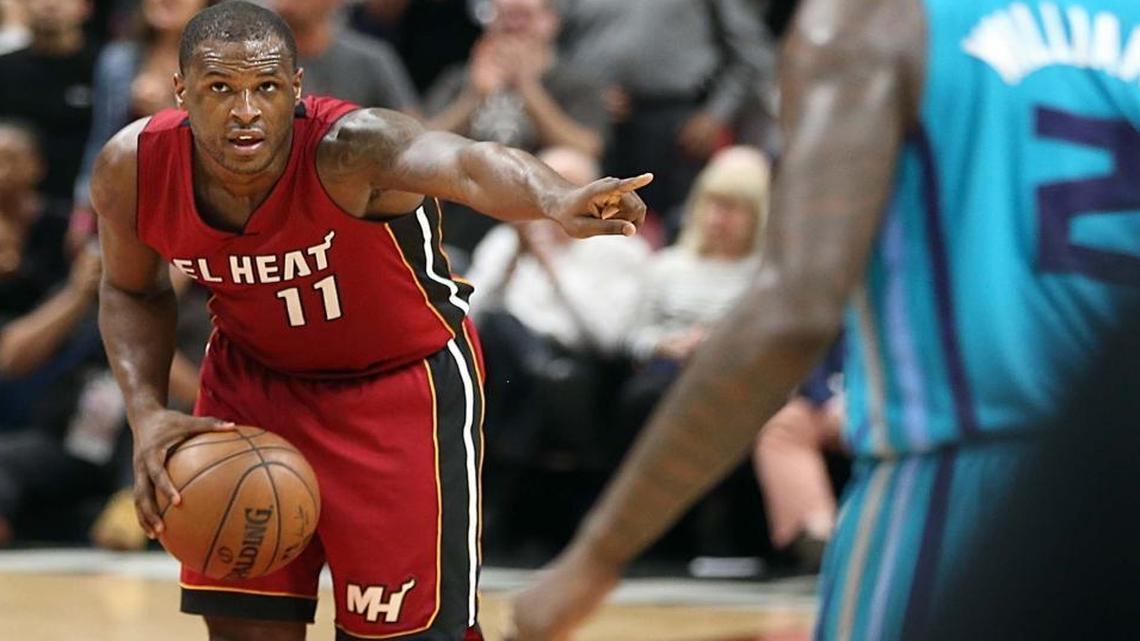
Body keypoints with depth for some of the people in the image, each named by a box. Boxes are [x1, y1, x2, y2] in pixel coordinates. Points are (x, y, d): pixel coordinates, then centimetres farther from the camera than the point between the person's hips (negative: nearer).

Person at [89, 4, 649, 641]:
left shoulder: (348, 146, -35)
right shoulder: (132, 170, -20)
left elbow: (466, 162, -58)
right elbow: (133, 291, 3)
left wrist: (557, 200, -80)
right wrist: (147, 414, -13)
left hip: (404, 380, -4)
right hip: (252, 379, 4)